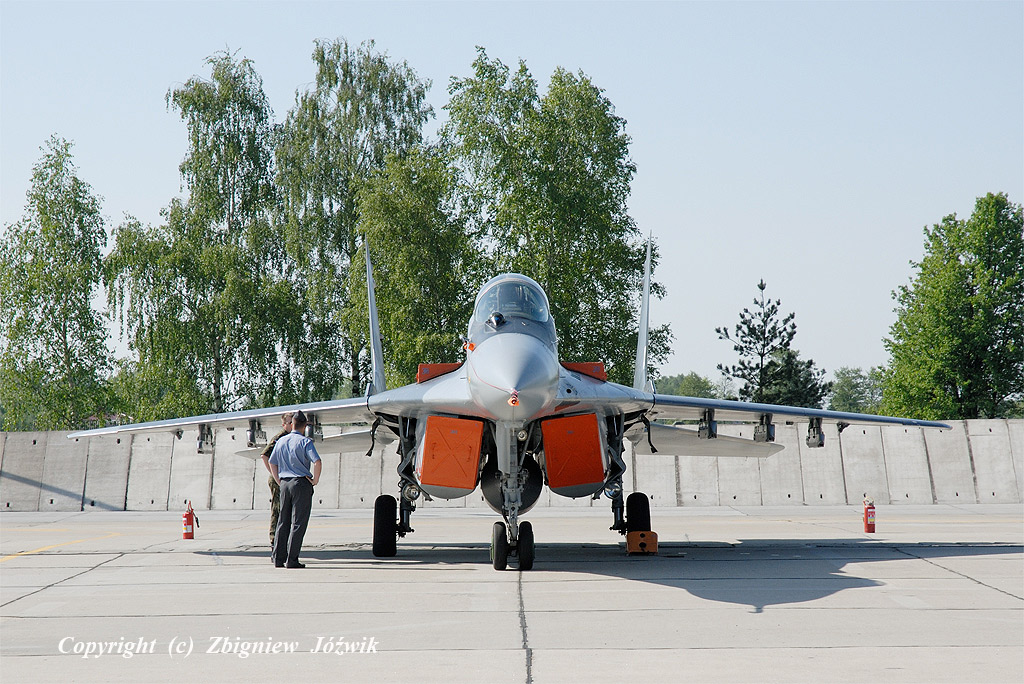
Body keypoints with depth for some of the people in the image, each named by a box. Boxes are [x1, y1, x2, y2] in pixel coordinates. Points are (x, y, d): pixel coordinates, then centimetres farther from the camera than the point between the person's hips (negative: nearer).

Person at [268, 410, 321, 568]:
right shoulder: (305, 442, -8)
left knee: (283, 522, 12)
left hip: (285, 484, 6)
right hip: (302, 484, -6)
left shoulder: (281, 441, 11)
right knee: (298, 523, -2)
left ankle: (278, 558, 12)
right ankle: (291, 559, -4)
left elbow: (272, 463, 16)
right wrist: (315, 480, -8)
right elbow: (317, 462, -20)